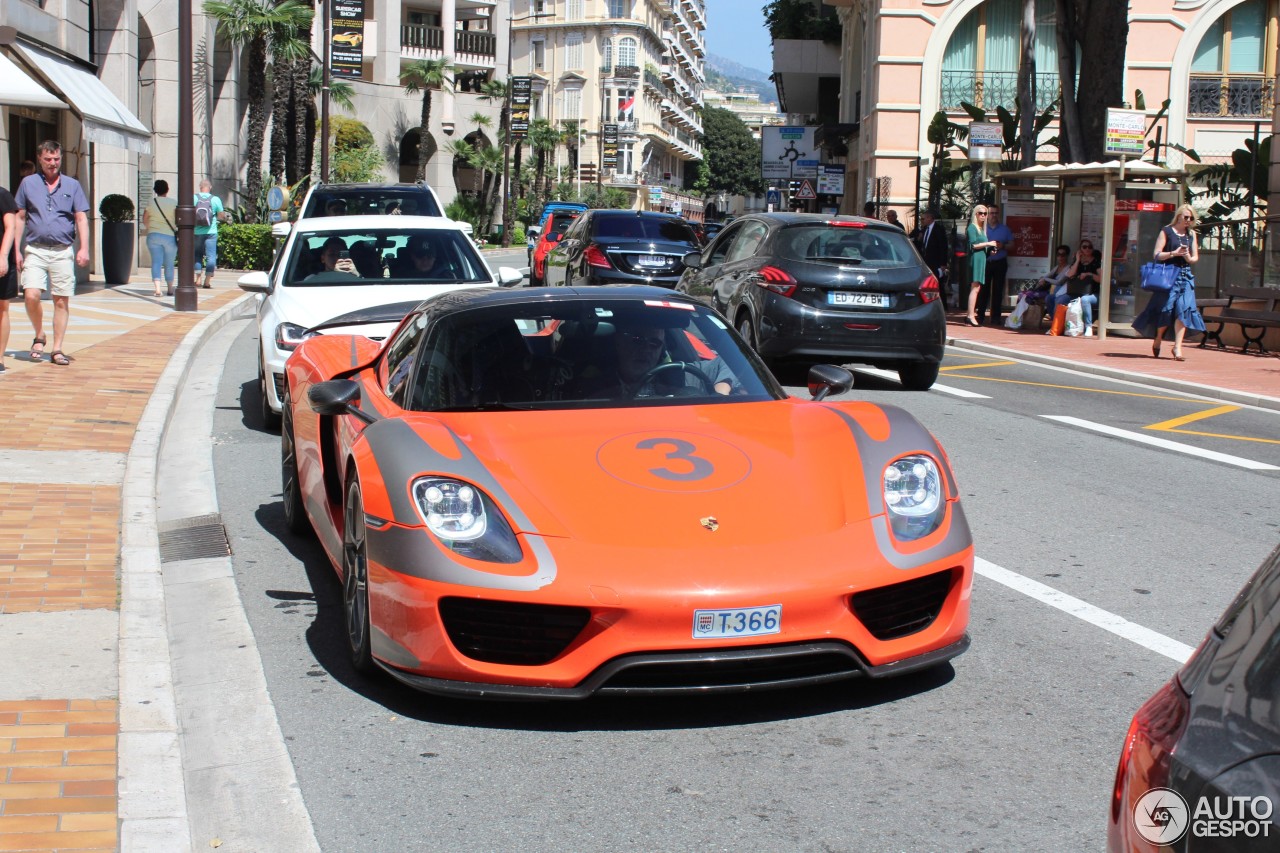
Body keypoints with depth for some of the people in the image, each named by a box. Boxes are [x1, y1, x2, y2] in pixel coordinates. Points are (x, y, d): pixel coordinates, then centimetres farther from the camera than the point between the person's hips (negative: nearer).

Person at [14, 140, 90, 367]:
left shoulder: (72, 185, 9)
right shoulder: (28, 183, 9)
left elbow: (81, 218, 5)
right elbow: (20, 218, 10)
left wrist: (84, 248, -7)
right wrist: (17, 250, 4)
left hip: (63, 252, 0)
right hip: (35, 250, 0)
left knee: (61, 300, 1)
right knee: (31, 295, -14)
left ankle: (57, 349, 9)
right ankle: (39, 337, 10)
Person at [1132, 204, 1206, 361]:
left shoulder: (1191, 234, 14)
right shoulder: (1166, 231, 0)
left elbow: (1195, 257, 15)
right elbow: (1157, 255, -5)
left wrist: (1189, 258, -7)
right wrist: (1174, 253, -17)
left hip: (1185, 276, 4)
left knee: (1183, 309, -9)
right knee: (1166, 309, -5)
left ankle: (1177, 347, -9)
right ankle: (1157, 340, 20)